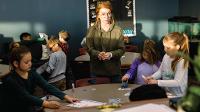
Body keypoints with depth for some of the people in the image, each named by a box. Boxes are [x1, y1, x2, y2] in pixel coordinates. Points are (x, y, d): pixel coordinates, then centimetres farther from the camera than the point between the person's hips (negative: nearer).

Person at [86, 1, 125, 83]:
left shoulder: (117, 30, 3)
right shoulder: (92, 30, 3)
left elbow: (122, 49, 1)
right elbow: (89, 48, -1)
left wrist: (111, 54, -18)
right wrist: (98, 54, -22)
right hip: (97, 70, 0)